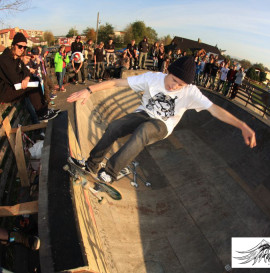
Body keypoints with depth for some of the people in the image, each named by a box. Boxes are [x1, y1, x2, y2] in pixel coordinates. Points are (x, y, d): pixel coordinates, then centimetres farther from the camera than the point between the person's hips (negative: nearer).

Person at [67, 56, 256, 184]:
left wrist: (243, 125, -33)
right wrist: (90, 90, -24)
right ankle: (92, 165, -6)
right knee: (114, 127, -26)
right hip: (143, 115, 2)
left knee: (143, 130, -38)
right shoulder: (152, 78, -14)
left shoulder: (190, 92, -14)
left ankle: (110, 172, -28)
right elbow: (117, 83, -17)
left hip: (162, 126, -1)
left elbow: (215, 109, -21)